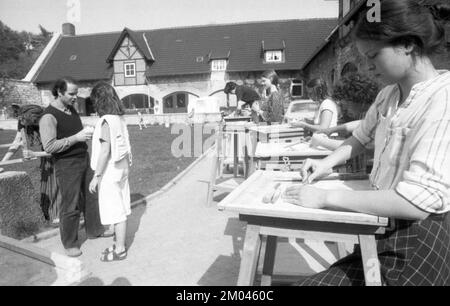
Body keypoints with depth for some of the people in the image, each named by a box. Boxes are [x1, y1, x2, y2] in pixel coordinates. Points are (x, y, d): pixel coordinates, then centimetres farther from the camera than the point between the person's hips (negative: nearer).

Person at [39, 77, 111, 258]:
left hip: (84, 159, 8)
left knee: (91, 198, 18)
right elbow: (49, 146, -23)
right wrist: (76, 137, -25)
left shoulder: (71, 109, 9)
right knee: (70, 206, 2)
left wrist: (87, 132, 1)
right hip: (67, 165, -8)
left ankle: (94, 230, 35)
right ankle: (70, 243, 19)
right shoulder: (49, 117, -16)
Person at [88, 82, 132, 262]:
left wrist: (96, 176, -17)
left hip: (110, 171, -9)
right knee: (120, 208, 16)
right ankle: (120, 245, 30)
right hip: (121, 167, 9)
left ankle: (120, 250, 15)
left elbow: (105, 150, -21)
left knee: (115, 211, 2)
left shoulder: (106, 121, -18)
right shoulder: (120, 118, 6)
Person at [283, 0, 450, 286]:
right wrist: (327, 163, 7)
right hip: (383, 235, 7)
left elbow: (419, 201, -28)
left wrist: (325, 197, -23)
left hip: (418, 249, -7)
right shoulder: (388, 95, 6)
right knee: (308, 282, 1)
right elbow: (361, 137, 25)